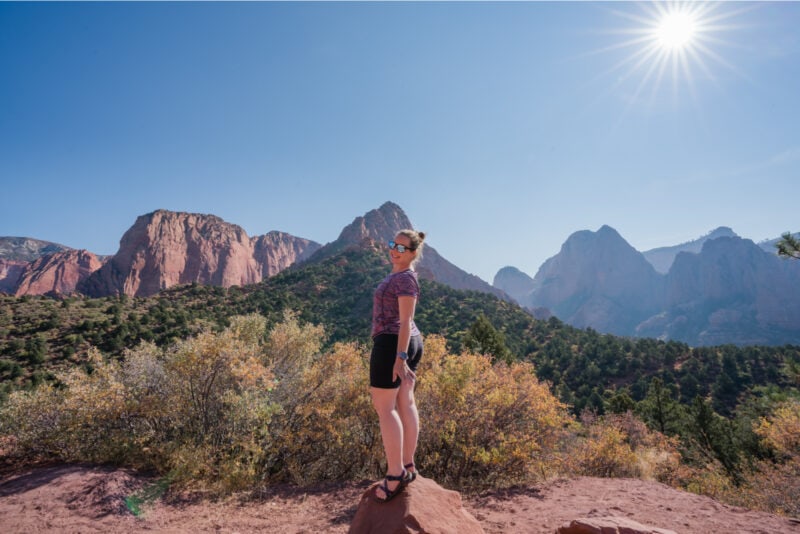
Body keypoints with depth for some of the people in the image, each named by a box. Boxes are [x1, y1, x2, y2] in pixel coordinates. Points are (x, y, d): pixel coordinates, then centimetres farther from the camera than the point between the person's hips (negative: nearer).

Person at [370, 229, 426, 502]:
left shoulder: (404, 278, -13)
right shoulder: (400, 275, 15)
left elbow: (405, 320, -19)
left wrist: (399, 357, -23)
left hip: (392, 343, -10)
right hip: (410, 344, 10)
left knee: (384, 407, -5)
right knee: (405, 403, 11)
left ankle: (396, 473, 1)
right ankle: (408, 466, 20)